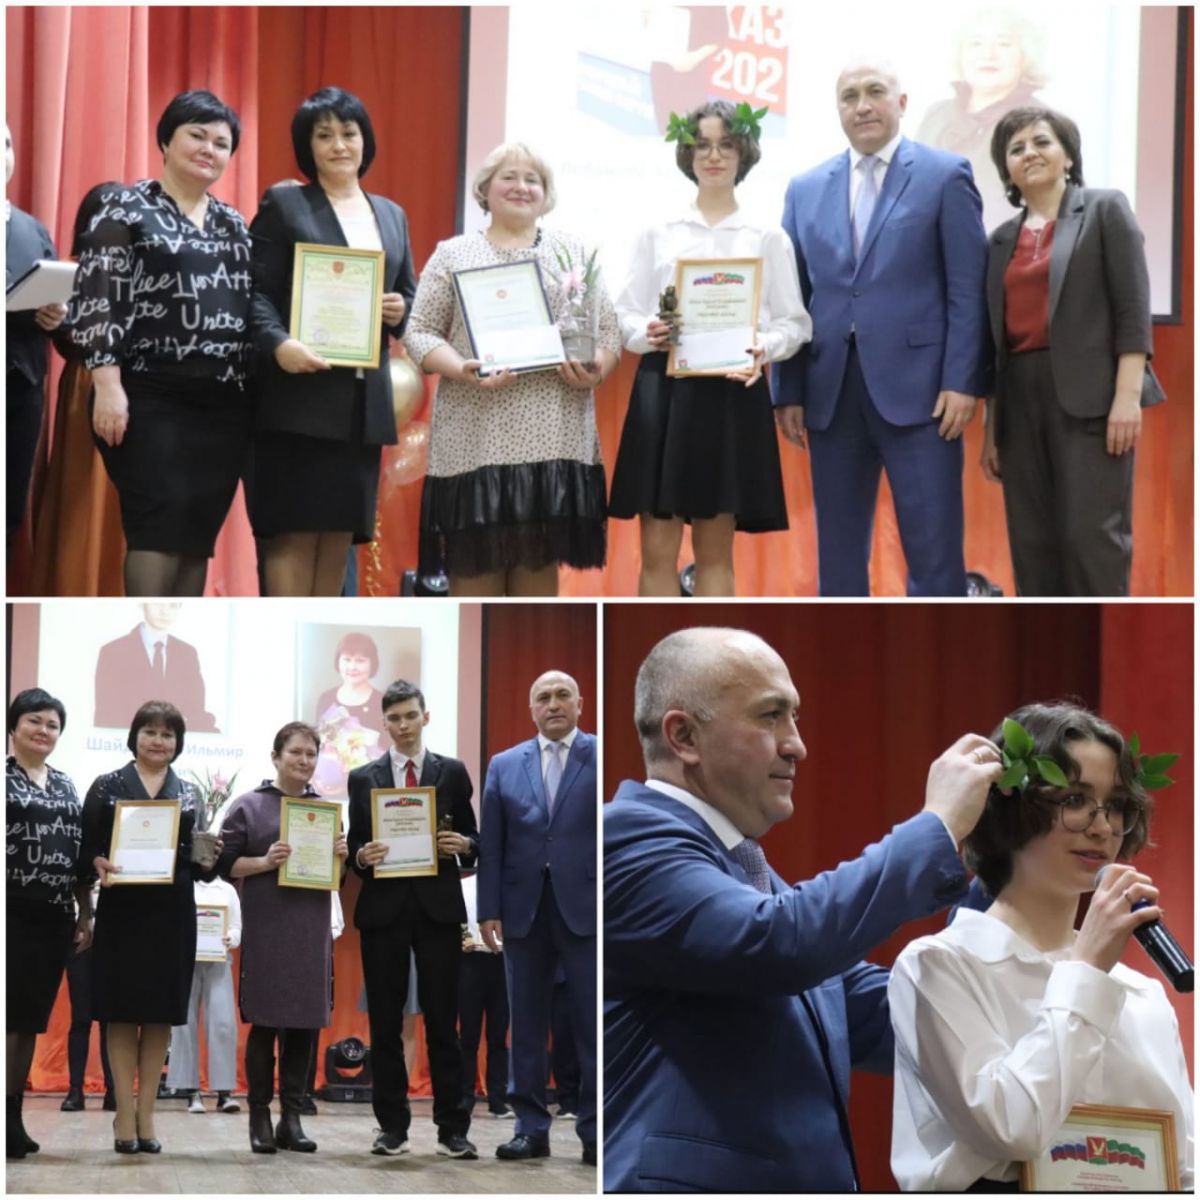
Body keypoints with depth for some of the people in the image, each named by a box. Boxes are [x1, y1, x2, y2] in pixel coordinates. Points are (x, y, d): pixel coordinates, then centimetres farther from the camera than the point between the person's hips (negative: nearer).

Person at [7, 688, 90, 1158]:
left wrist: (85, 915, 13)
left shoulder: (66, 786, 16)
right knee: (10, 1016, -8)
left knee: (32, 1019, 7)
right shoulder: (5, 778, -2)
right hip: (13, 913, -6)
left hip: (54, 917, 6)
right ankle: (4, 1123, -7)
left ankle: (13, 1117, 11)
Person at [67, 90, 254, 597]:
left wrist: (255, 393, 11)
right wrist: (108, 385, -17)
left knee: (200, 531, 3)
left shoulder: (234, 224, 18)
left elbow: (252, 307, 19)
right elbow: (95, 301, -8)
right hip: (151, 398, -6)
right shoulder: (127, 211, 0)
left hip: (224, 404, 6)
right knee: (160, 521, -15)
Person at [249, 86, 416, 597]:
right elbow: (256, 291, -5)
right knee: (296, 531, -7)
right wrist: (279, 344, -24)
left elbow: (410, 295, 22)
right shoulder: (283, 204, 2)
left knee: (341, 534, 6)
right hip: (300, 392, -5)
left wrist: (401, 310, -2)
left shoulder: (391, 214, 19)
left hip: (365, 400, 5)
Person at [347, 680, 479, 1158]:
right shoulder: (363, 778, 8)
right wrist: (361, 856, -14)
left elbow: (470, 839, 9)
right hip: (383, 908, 1)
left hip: (437, 907, -1)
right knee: (385, 1023, 3)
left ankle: (452, 1128, 2)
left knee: (442, 1020, 0)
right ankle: (392, 1126, 10)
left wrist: (464, 845, -13)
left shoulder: (452, 773, 7)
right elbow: (355, 845, 8)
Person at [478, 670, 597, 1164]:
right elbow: (490, 844, 8)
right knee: (526, 1026, 7)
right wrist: (489, 910, 1)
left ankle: (595, 1131, 5)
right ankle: (530, 1128, 13)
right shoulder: (504, 765, 10)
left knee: (593, 1025, -1)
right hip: (525, 910, 3)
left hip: (586, 909, -3)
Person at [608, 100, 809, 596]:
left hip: (733, 394, 0)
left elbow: (794, 322, 5)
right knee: (656, 549, -2)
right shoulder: (658, 234, 11)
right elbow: (626, 314, 8)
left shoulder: (769, 239, 9)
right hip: (662, 391, 0)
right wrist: (647, 333, -14)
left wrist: (764, 348, -15)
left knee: (715, 550, 4)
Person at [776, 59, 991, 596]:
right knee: (838, 552, 8)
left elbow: (967, 289, -2)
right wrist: (788, 392, 6)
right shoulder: (806, 189, 14)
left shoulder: (945, 175, 2)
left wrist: (962, 382, -10)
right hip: (831, 394, 4)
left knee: (934, 551, -4)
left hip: (917, 390, -4)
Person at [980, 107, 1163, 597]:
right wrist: (991, 428, 13)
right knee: (1032, 543, 2)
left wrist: (1128, 395, -15)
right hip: (1020, 398, 5)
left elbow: (1132, 307, -4)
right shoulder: (1002, 240, 17)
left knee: (1092, 534, -12)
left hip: (1089, 393, -5)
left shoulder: (1104, 210, 4)